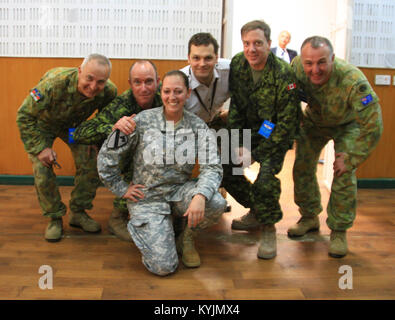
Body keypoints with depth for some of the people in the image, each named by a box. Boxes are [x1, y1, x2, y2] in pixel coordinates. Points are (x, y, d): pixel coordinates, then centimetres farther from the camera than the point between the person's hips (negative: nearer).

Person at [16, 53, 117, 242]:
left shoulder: (109, 91, -29)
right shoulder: (53, 84, -41)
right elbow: (25, 116, -28)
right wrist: (40, 148, -29)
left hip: (74, 125, 3)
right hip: (42, 124, -3)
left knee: (90, 165, -5)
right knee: (42, 170, -11)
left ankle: (78, 213, 15)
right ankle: (54, 219, 9)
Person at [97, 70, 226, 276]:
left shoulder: (198, 126, -3)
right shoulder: (142, 121, -9)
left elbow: (212, 167, -13)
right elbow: (107, 154, -2)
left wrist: (200, 196, -32)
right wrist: (121, 189, -1)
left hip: (180, 191, 3)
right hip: (147, 197, -2)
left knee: (217, 203, -30)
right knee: (164, 267, -14)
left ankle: (187, 238, 4)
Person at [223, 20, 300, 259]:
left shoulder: (283, 74, -25)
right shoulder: (237, 64, -8)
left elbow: (287, 122, -22)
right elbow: (235, 107, 0)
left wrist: (256, 153, -22)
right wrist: (239, 144, -8)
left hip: (277, 134, -5)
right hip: (250, 129, 6)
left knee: (266, 175, -25)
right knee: (226, 168, -3)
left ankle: (269, 228, 0)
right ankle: (256, 213, 20)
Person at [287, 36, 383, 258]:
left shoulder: (353, 81, -41)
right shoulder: (297, 67, -30)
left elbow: (373, 126, -36)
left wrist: (350, 158, -30)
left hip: (347, 125, -3)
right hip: (313, 121, 4)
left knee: (344, 175, -12)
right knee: (303, 168, 2)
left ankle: (339, 231, 5)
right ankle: (310, 218, 24)